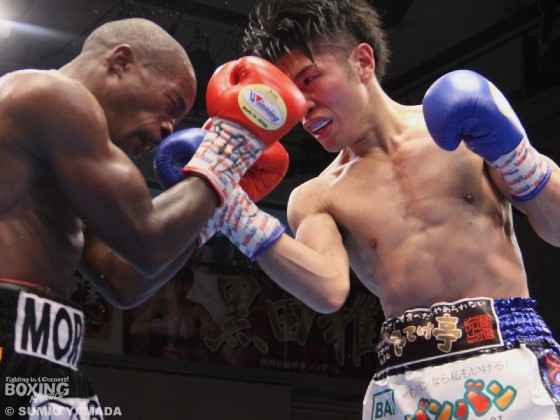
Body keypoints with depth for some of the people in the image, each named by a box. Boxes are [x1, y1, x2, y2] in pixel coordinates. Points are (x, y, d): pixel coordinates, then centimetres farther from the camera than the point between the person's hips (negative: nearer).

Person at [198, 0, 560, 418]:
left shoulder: (463, 126, 8)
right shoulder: (314, 199, 9)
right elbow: (327, 290, -11)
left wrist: (514, 154, -9)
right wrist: (234, 213, -19)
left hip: (510, 360, -1)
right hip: (403, 386, 1)